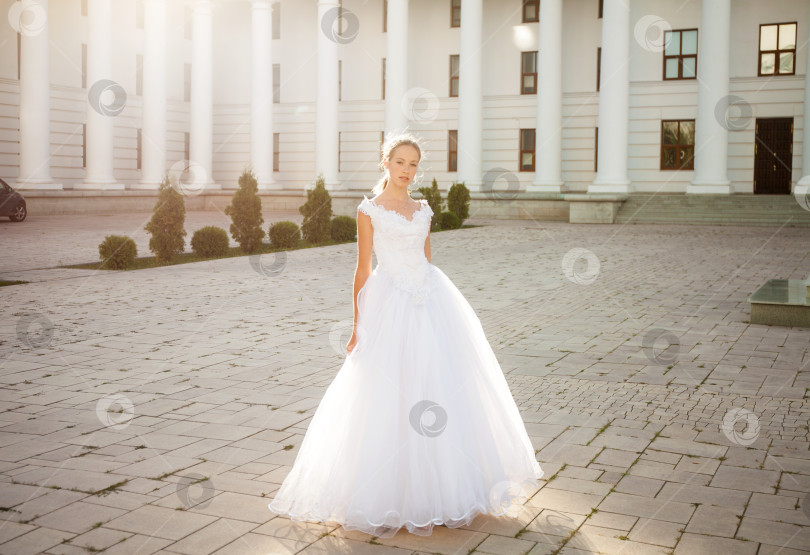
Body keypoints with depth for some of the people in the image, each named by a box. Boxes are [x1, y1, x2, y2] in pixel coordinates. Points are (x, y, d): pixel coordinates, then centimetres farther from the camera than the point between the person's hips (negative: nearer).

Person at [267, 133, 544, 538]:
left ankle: (435, 488, 20)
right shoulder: (369, 210, 0)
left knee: (441, 393, 6)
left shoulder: (423, 210, 13)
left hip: (431, 304, 5)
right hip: (390, 305, -5)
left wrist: (436, 305, 17)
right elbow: (363, 270, -2)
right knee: (389, 400, -2)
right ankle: (387, 499, 9)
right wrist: (358, 326, -4)